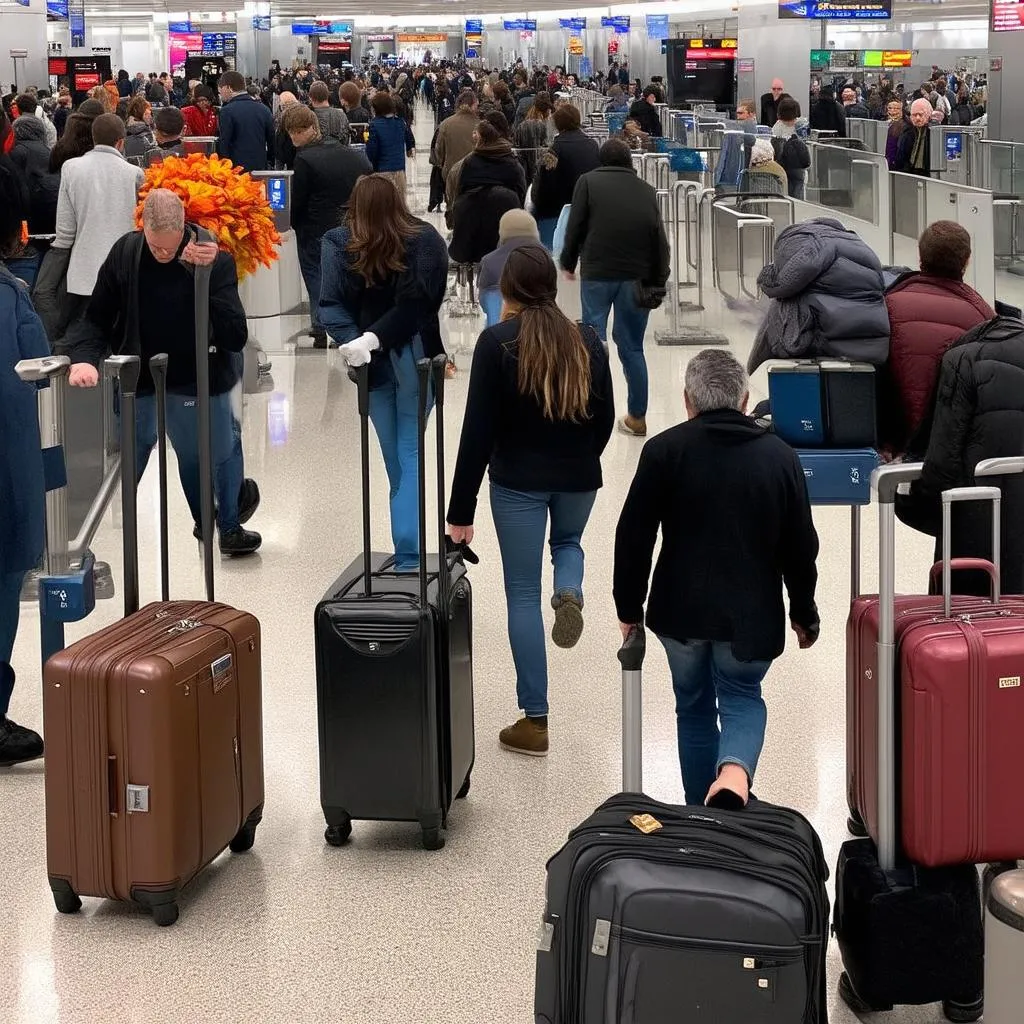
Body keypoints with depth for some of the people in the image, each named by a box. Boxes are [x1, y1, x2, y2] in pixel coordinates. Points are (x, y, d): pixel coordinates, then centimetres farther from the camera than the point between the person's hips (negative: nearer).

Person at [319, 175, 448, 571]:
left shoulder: (337, 244, -6)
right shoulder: (426, 240, -8)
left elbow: (331, 306, -12)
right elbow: (418, 302, -16)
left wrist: (356, 341, -19)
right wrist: (372, 340, -17)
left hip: (372, 360, 1)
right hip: (415, 356, -1)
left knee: (395, 457, 15)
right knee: (412, 454, 5)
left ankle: (408, 548, 25)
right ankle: (408, 554, -6)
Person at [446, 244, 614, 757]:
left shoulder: (498, 342, -12)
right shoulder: (586, 341, 0)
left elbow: (478, 430, -14)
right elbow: (605, 418, 7)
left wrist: (461, 510, -9)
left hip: (518, 482, -4)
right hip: (578, 478, 4)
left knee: (523, 594, 6)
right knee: (568, 542, 35)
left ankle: (535, 721, 8)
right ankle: (570, 594, -1)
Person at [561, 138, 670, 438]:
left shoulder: (588, 183, 5)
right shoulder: (645, 190, 10)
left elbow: (575, 227, 1)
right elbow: (660, 238, 5)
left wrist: (568, 263, 14)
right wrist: (658, 280, 7)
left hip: (597, 272, -2)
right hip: (636, 276, 2)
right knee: (632, 346, 7)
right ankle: (637, 417, 9)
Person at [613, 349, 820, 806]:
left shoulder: (664, 450, -5)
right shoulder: (780, 456, 0)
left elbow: (633, 537, -5)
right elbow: (801, 547, 4)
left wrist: (629, 608, 6)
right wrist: (804, 614, 17)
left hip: (681, 612, 0)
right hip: (751, 614, 0)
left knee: (694, 705, 19)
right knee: (743, 699, 17)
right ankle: (735, 770, -14)